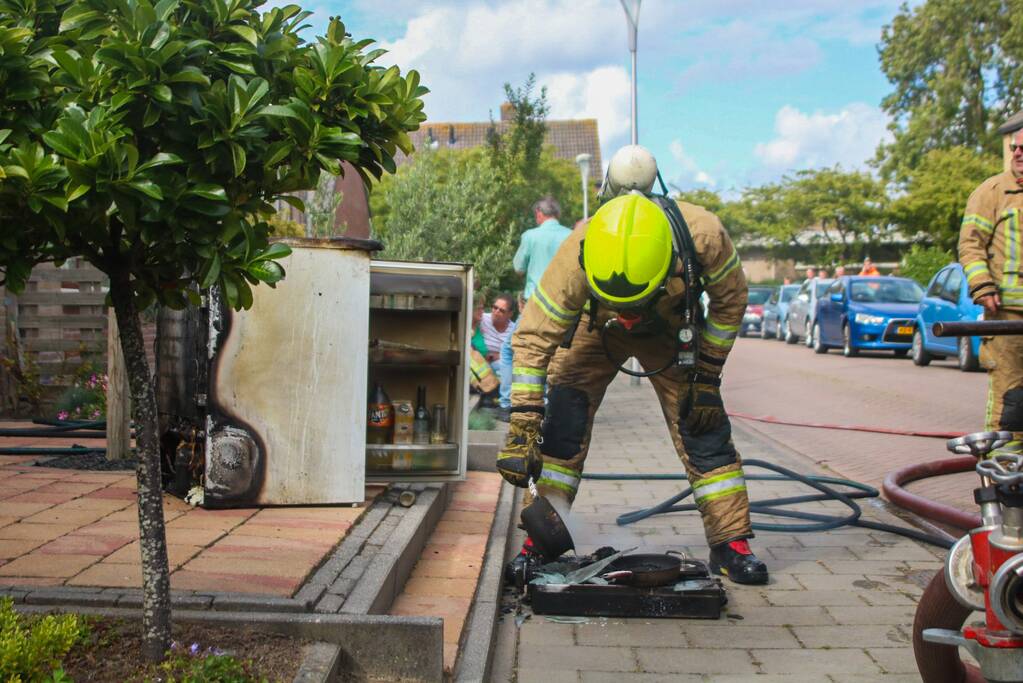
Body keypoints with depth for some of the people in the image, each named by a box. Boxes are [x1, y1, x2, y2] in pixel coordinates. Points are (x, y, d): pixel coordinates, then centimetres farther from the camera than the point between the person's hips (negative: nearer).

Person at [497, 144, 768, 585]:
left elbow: (730, 300, -15)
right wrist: (522, 427, -35)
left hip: (670, 330, 1)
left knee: (703, 426, -7)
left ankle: (731, 544, 6)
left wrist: (706, 377, -15)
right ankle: (541, 540, -1)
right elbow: (533, 338, -32)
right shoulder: (576, 256, -40)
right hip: (597, 329, 0)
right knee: (561, 425, -13)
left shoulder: (702, 235, -37)